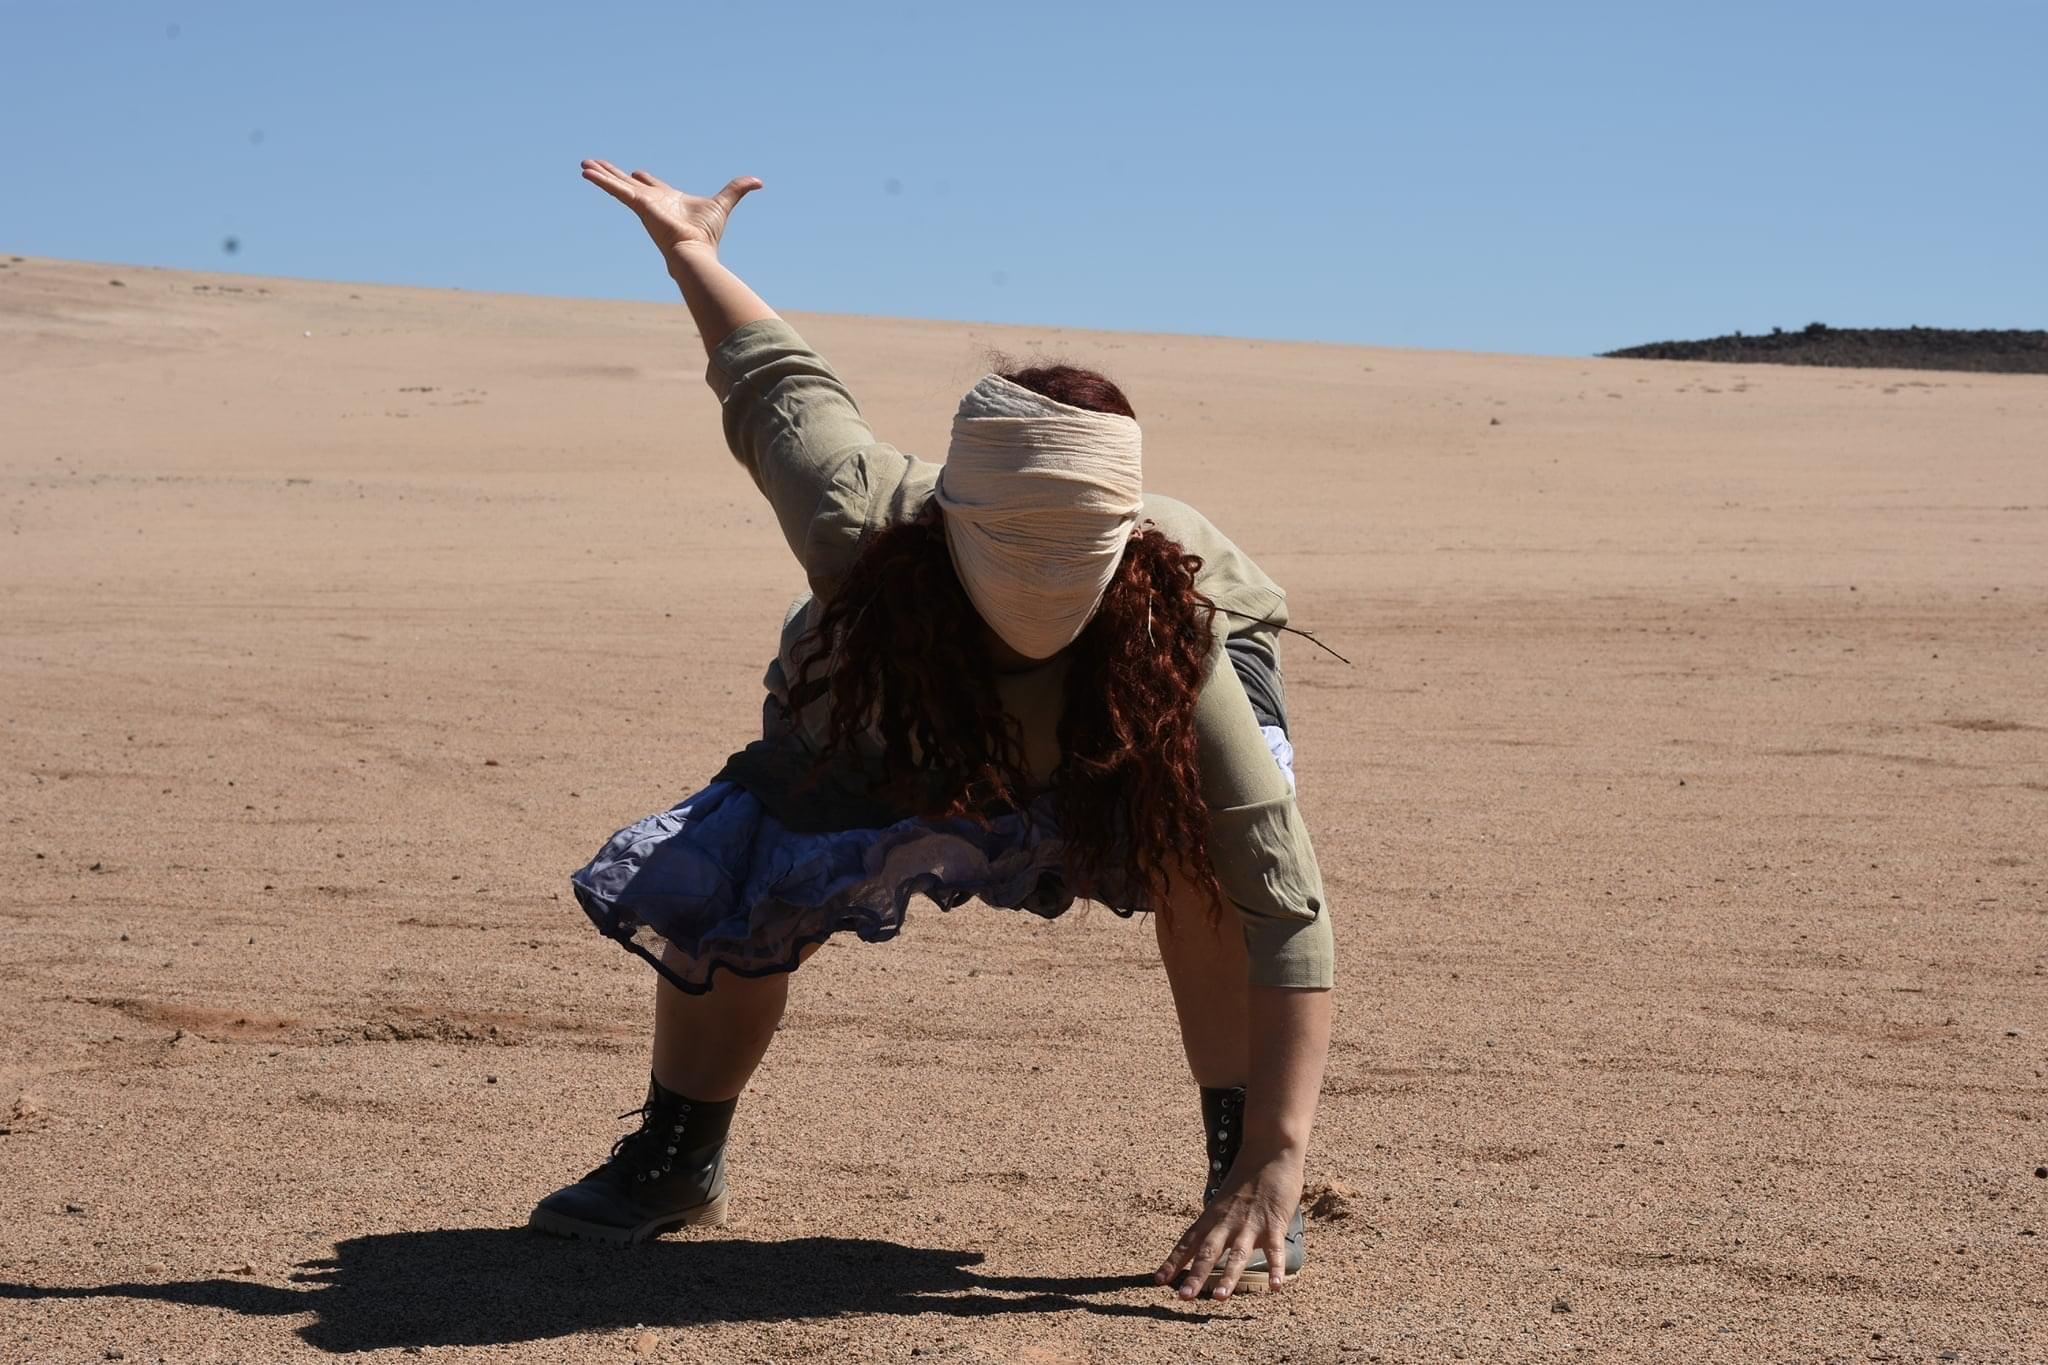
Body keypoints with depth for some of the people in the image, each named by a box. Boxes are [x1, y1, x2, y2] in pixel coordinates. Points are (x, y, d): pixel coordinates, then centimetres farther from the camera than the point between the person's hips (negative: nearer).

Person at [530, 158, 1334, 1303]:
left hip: (1119, 727, -2)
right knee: (719, 904, -5)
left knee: (1206, 850, -35)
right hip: (898, 724, 2)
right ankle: (677, 1162, 26)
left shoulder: (1172, 645, -46)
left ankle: (1237, 1175, -18)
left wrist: (1276, 1161, -52)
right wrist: (690, 251, -1)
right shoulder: (860, 520, -42)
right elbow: (781, 384, -20)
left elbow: (1286, 906, -47)